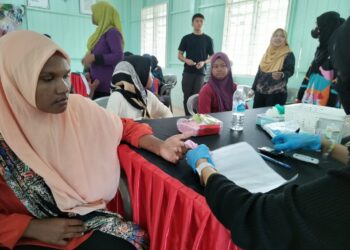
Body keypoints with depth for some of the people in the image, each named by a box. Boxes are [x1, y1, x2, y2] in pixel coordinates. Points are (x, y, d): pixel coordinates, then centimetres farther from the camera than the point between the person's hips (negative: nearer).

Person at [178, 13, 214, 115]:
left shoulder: (208, 39, 7)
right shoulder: (186, 38, 9)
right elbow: (179, 55, 9)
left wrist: (204, 62, -13)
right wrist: (186, 60, -12)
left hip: (201, 73, -1)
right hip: (188, 72, 1)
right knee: (187, 96, 3)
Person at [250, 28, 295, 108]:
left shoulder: (289, 55, 1)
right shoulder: (267, 53, 16)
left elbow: (290, 71, -9)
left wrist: (282, 75, -32)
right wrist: (253, 88, 14)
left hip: (276, 93, -5)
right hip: (260, 91, 5)